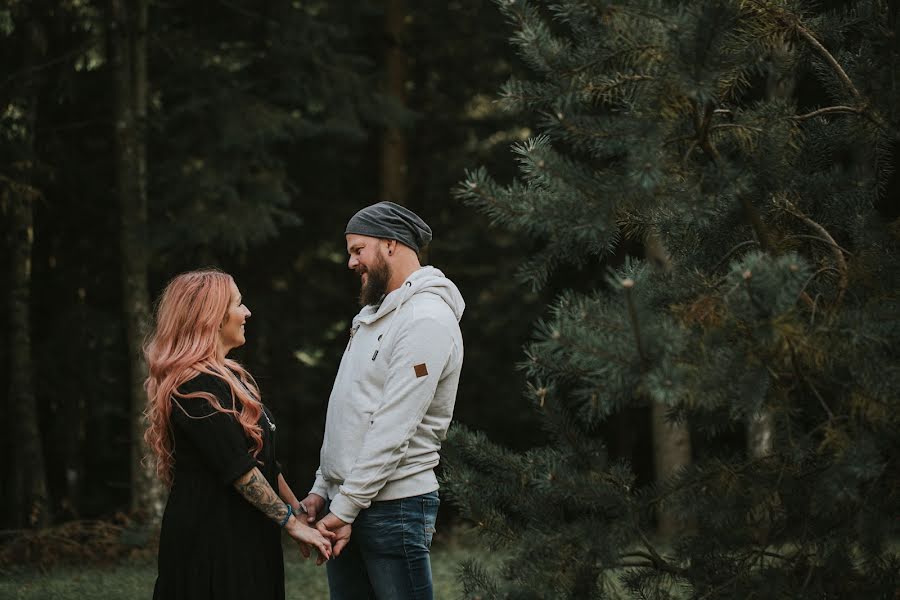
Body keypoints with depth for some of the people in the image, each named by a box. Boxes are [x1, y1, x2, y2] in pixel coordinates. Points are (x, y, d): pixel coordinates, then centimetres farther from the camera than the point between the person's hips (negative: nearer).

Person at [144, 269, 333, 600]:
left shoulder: (230, 377, 16)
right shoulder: (196, 387, -15)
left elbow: (264, 461, 18)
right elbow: (239, 470, -18)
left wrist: (300, 513, 13)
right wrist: (292, 523, -13)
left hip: (245, 537, 9)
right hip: (210, 539, -9)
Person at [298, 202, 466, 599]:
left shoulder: (427, 319, -14)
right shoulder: (373, 316, 19)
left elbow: (394, 428, -19)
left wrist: (345, 508, -19)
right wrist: (322, 489, 13)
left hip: (394, 506, -9)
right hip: (346, 499, 9)